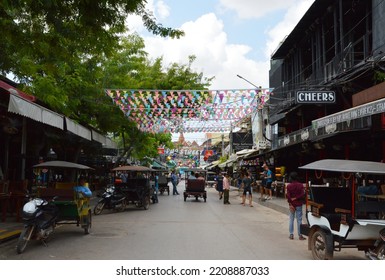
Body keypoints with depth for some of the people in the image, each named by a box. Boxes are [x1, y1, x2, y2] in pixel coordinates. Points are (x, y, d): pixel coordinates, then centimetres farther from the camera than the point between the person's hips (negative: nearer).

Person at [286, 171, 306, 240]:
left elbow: (288, 195, -10)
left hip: (292, 204, 1)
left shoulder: (289, 186, -4)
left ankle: (291, 234, 10)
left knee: (291, 219, 9)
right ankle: (300, 235, 6)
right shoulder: (300, 185, -5)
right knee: (299, 220, 4)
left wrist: (290, 204, -8)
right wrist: (296, 198, -8)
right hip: (299, 204, -1)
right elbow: (302, 194, -13)